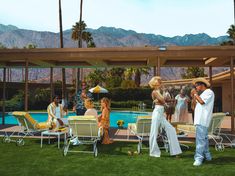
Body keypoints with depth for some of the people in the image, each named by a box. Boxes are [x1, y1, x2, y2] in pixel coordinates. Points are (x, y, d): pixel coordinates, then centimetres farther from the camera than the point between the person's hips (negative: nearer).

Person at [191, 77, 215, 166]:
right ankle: (207, 155, 26)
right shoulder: (203, 93, 23)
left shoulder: (209, 92, -6)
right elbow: (198, 104, 20)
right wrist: (194, 96, 11)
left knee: (200, 139, -14)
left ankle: (199, 158, -15)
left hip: (202, 120, -10)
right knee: (204, 138, 16)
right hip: (200, 119, 10)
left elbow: (202, 102, -20)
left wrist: (195, 94, -8)